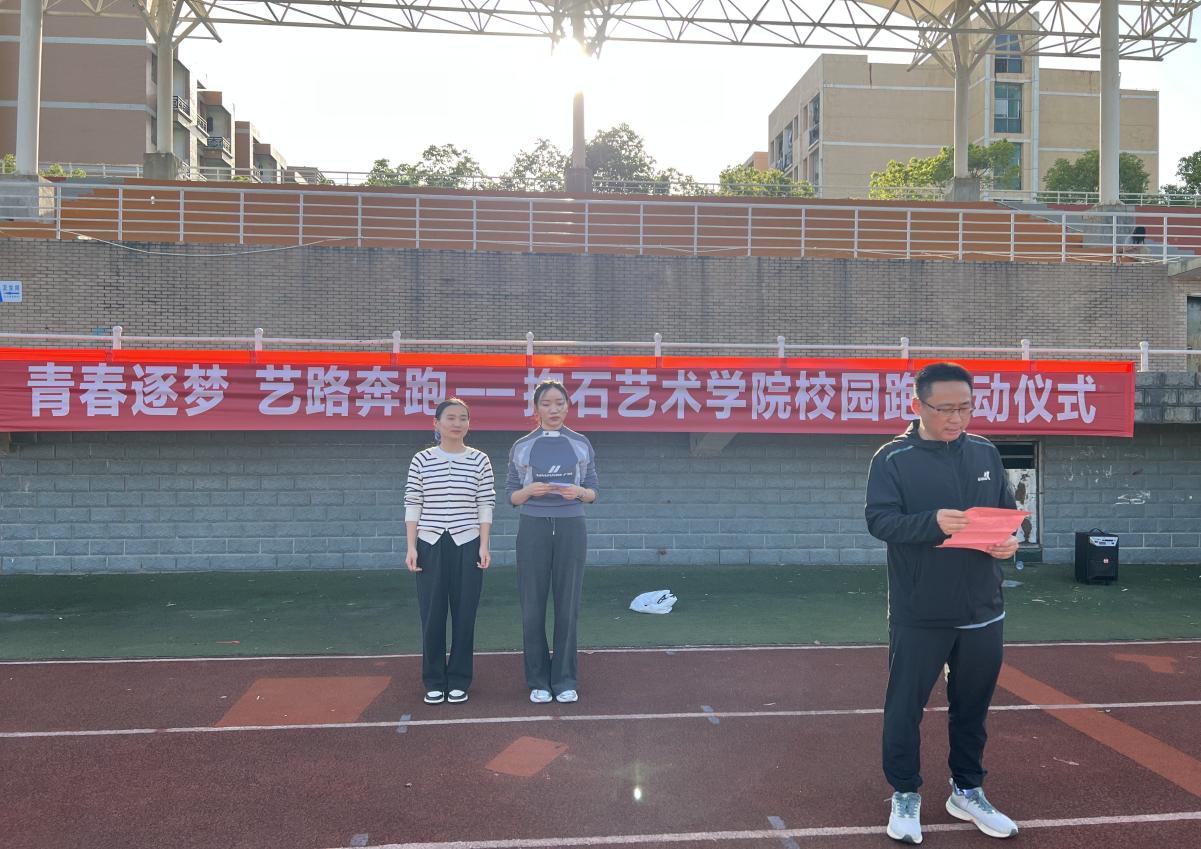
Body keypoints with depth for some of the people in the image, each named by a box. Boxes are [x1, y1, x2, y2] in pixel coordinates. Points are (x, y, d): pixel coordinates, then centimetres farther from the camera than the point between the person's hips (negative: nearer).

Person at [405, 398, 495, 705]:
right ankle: (434, 682, 17)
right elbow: (412, 505, 3)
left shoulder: (480, 460, 3)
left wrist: (484, 545, -4)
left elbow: (486, 505, 3)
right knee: (432, 613, 4)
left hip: (467, 544, 0)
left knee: (464, 613, 4)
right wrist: (411, 547, -3)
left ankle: (459, 681, 17)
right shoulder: (421, 460, 3)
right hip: (430, 544, 0)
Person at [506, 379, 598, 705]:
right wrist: (530, 490, -16)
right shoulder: (522, 447, 4)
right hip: (533, 529, 0)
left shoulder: (581, 444, 5)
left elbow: (593, 492, 7)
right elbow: (511, 496, 4)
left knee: (567, 604, 4)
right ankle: (538, 680, 14)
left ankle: (565, 679, 15)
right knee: (533, 606, 2)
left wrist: (579, 492, -15)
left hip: (571, 528, 1)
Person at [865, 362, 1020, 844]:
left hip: (981, 611, 4)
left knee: (972, 706, 17)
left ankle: (967, 792, 35)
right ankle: (905, 795, 25)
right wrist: (933, 522, -32)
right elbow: (879, 520, -17)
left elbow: (1007, 513, 10)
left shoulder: (986, 453, 5)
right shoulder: (892, 459, -9)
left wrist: (1008, 540, -11)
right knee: (905, 707, 6)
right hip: (918, 614, -4)